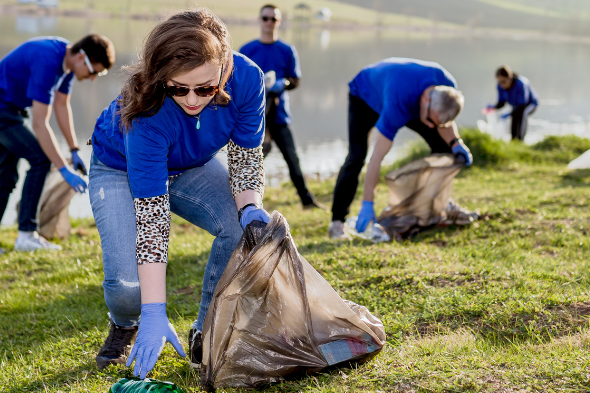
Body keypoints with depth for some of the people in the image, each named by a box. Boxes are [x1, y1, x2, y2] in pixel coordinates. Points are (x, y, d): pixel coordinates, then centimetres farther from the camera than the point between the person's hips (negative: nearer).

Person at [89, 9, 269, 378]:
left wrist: (251, 207, -36)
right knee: (128, 281, -23)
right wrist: (155, 313, -41)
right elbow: (150, 213, -39)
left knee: (245, 227, -24)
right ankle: (125, 326, 16)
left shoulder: (246, 78, -30)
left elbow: (246, 157, -14)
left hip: (192, 167, 4)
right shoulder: (148, 111, -40)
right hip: (120, 169, -3)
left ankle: (207, 334, -2)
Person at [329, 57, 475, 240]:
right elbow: (377, 158, -44)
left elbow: (445, 122, -4)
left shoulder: (447, 87, -29)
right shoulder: (397, 105, -47)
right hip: (364, 97, -6)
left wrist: (455, 142, -24)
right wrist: (367, 204, -43)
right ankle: (337, 221, -18)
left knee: (442, 144, -2)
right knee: (357, 156, -24)